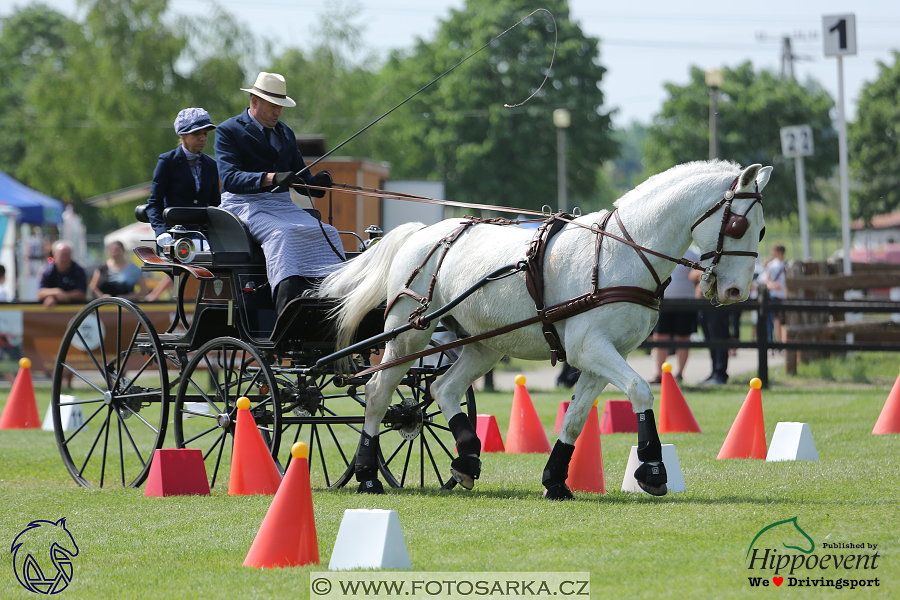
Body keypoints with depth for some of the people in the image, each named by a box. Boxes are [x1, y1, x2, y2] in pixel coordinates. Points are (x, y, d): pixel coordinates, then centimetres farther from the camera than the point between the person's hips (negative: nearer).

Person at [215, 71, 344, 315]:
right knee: (281, 234, -35)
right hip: (244, 204, -7)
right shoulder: (228, 131, -1)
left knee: (326, 233, -19)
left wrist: (317, 183, -8)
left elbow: (302, 180, 18)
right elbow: (230, 178, -16)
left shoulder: (285, 134, 20)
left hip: (282, 204, 7)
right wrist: (271, 178, -32)